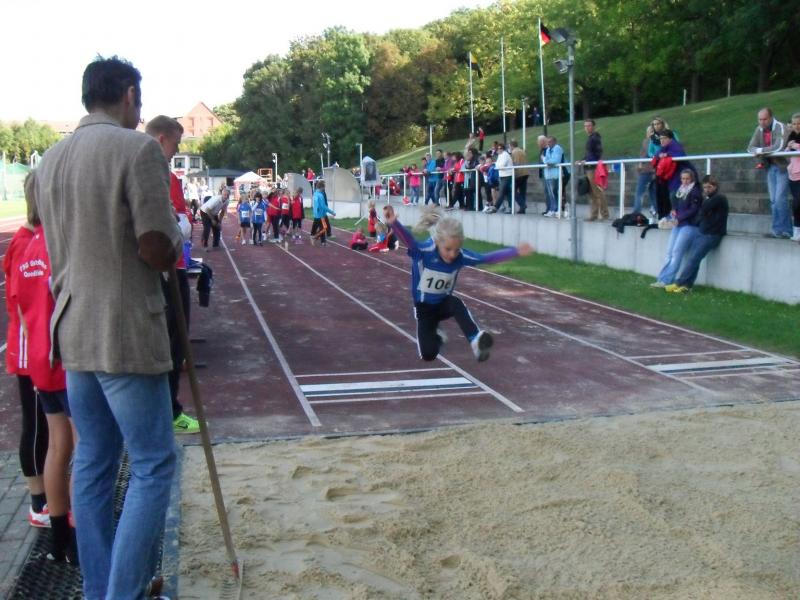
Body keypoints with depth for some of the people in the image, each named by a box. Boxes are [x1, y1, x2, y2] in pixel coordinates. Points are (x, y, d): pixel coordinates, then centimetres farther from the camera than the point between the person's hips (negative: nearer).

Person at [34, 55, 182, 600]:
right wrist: (175, 240, 5)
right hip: (127, 334, -7)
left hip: (74, 330, 8)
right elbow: (157, 249, -17)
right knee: (153, 465, 1)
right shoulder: (137, 148, -11)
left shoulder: (51, 159, 12)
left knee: (93, 463, 14)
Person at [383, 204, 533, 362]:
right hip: (424, 307, -1)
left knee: (456, 303, -35)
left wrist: (516, 251, -19)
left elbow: (488, 258, -12)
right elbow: (409, 240, -48)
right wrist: (394, 223, -69)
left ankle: (476, 340, -38)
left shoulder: (461, 255, -20)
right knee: (428, 354, -6)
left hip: (443, 303, 1)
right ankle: (435, 335, 28)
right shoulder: (424, 250, -30)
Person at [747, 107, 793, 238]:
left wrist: (761, 150, -18)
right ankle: (778, 230, 10)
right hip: (770, 167, 6)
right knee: (773, 201, 6)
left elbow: (779, 147, -27)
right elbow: (750, 147, 4)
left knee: (780, 199, -12)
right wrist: (757, 152, -18)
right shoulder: (759, 129, 5)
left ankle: (785, 231, -5)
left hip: (782, 166, -6)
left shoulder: (779, 127, -15)